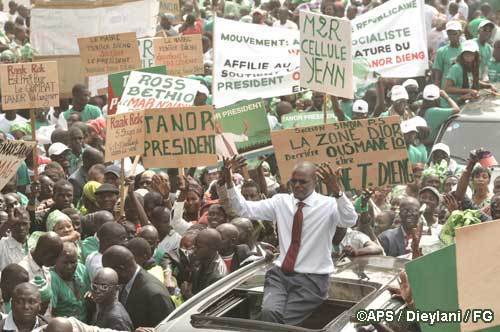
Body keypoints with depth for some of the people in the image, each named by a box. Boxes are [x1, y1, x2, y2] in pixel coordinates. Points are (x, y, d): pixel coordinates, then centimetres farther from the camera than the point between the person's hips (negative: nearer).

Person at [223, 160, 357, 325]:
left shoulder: (328, 205, -5)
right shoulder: (280, 201, 6)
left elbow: (350, 221, -26)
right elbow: (245, 209, 2)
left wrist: (337, 192, -43)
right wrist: (229, 183, -13)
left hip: (312, 278, -3)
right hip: (280, 273, 3)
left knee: (285, 321, -17)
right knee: (270, 312, -23)